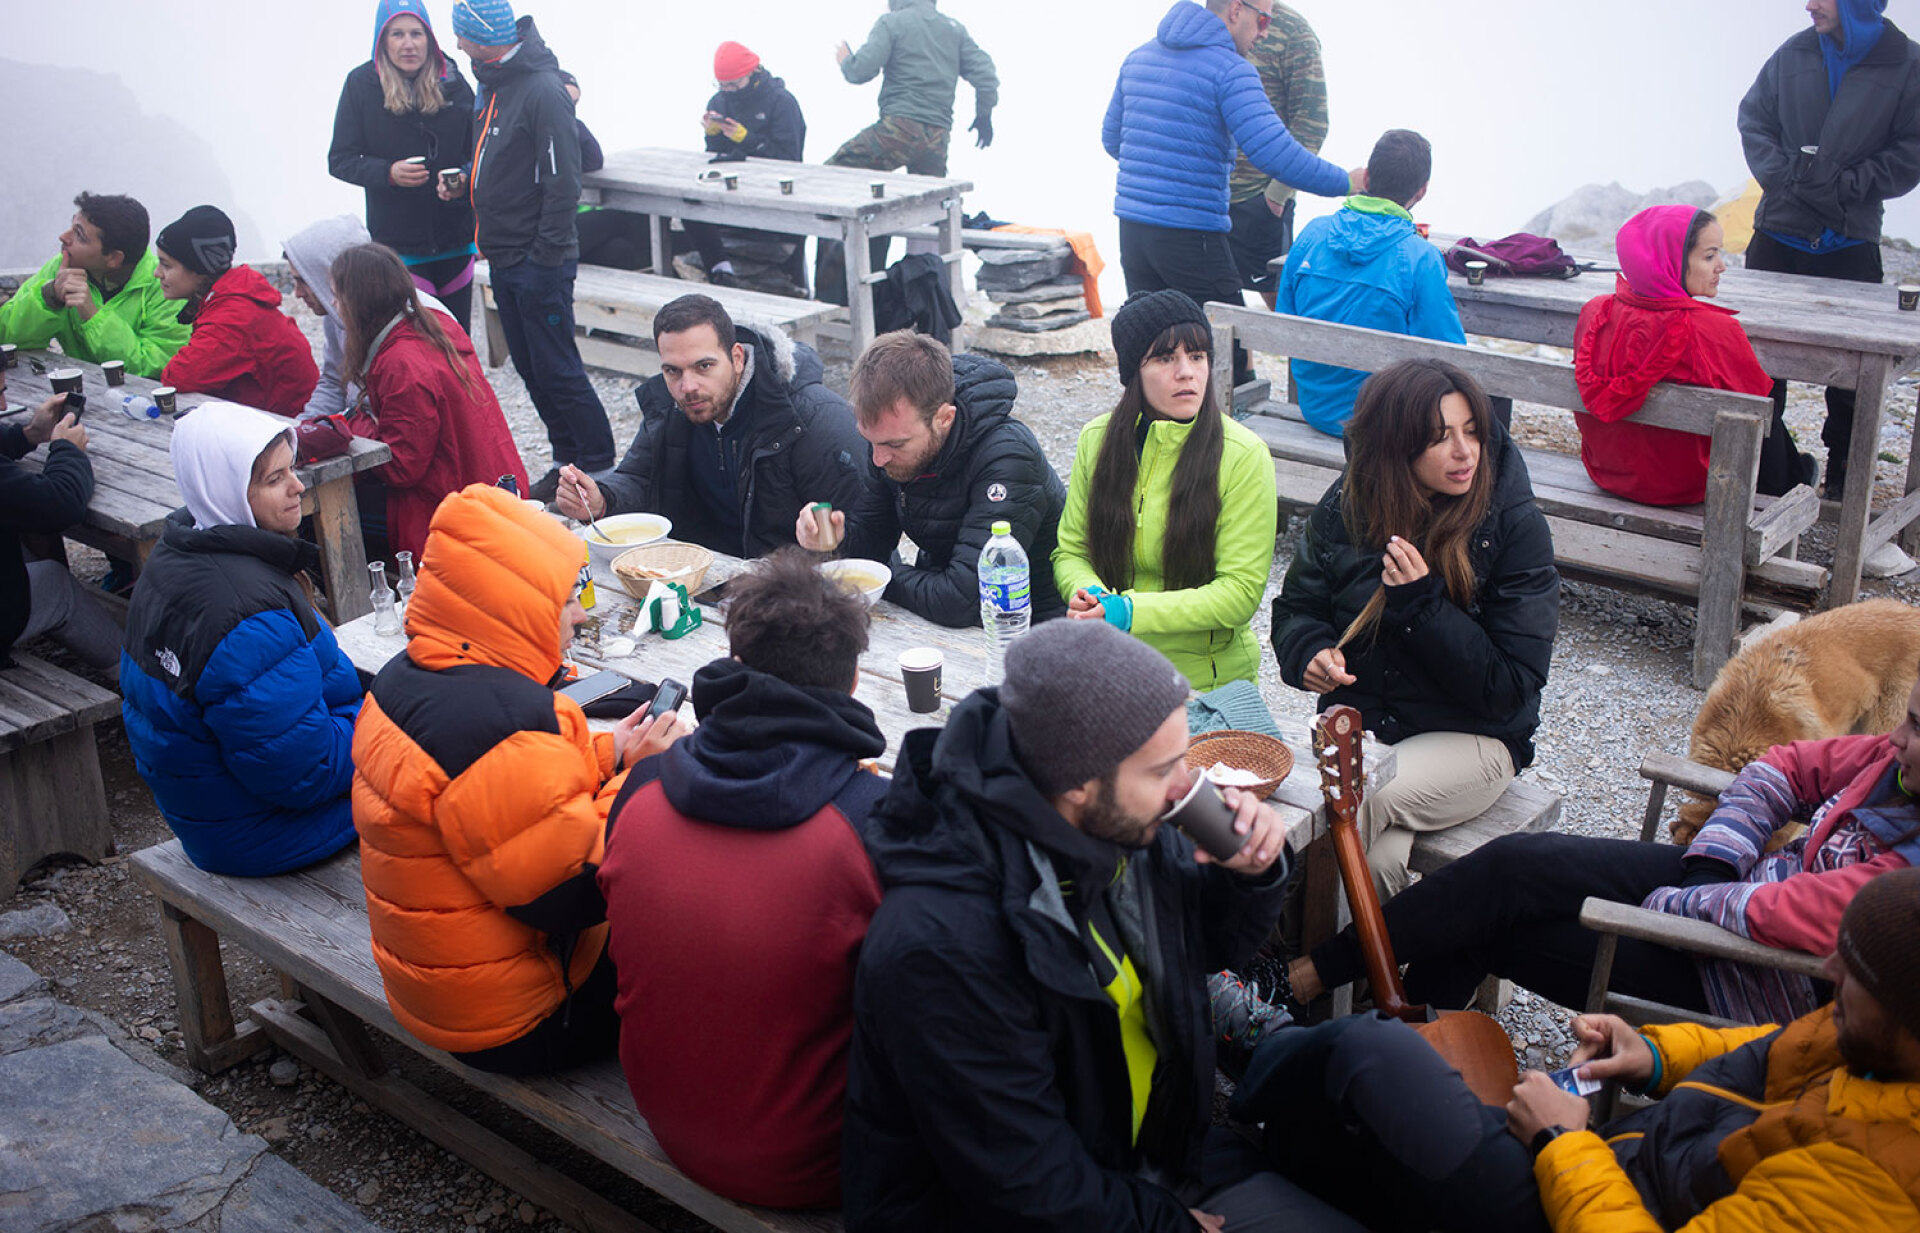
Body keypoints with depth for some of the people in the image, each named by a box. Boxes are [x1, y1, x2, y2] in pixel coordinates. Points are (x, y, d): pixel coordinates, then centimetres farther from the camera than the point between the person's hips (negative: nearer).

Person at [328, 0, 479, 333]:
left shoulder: (452, 82, 1)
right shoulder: (362, 84, -5)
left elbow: (477, 151, 11)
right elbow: (340, 160, -2)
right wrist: (389, 172, -20)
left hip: (454, 239, 3)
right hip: (395, 240, -2)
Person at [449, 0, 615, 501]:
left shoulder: (543, 91, -17)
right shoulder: (492, 83, 11)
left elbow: (562, 183, -20)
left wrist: (545, 257, -20)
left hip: (539, 260, -9)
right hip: (504, 257, 9)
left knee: (556, 370, -4)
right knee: (531, 368, 13)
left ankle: (599, 468, 6)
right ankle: (567, 460, 23)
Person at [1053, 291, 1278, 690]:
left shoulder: (1244, 456, -8)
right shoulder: (1097, 439, 4)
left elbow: (1242, 592, -11)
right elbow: (1070, 550, 11)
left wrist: (1132, 611, -20)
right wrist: (1088, 592, -12)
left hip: (1206, 679, -3)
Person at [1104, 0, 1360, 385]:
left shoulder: (1139, 57, 13)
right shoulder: (1230, 69, -11)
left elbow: (1112, 138, 22)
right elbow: (1275, 154, -18)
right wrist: (1346, 182, -7)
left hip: (1132, 227, 7)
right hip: (1191, 234, -7)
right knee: (1227, 356, 2)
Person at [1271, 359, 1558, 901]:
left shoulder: (1515, 526, -12)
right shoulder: (1346, 506, -1)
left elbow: (1510, 687, -13)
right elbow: (1296, 608, 10)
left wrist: (1423, 603, -24)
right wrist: (1311, 652, -15)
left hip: (1473, 736, -2)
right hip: (1357, 723, 3)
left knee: (1354, 800, -31)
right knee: (1378, 857, -29)